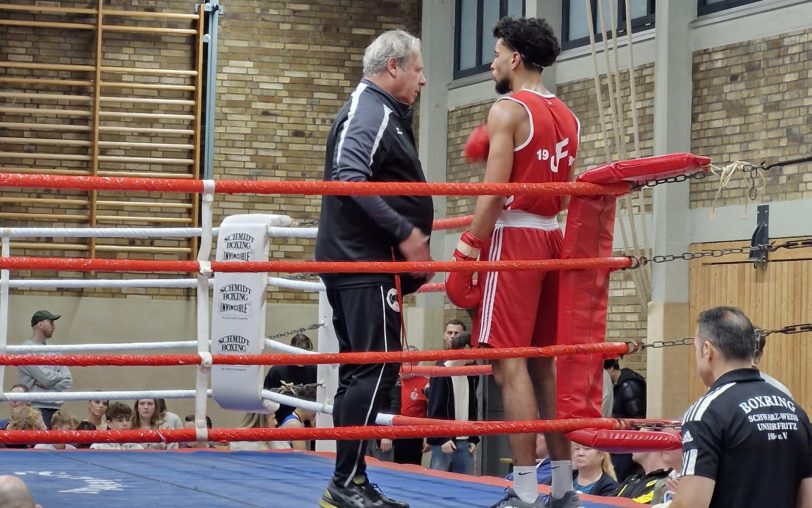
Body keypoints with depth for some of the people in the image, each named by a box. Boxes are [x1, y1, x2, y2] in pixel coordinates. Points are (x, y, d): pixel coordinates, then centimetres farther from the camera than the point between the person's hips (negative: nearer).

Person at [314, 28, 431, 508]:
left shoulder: (385, 113, 21)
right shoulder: (370, 113, -11)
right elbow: (350, 179, -24)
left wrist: (411, 236, 19)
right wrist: (404, 232, -22)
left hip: (356, 261, 11)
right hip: (366, 263, -11)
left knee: (360, 372, 11)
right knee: (376, 369, -11)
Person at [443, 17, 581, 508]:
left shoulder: (509, 109, -8)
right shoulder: (567, 117, 15)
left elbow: (495, 191, -15)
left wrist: (469, 247, -12)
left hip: (513, 236, -8)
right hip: (552, 238, 8)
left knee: (510, 363, -9)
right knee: (544, 364, 12)